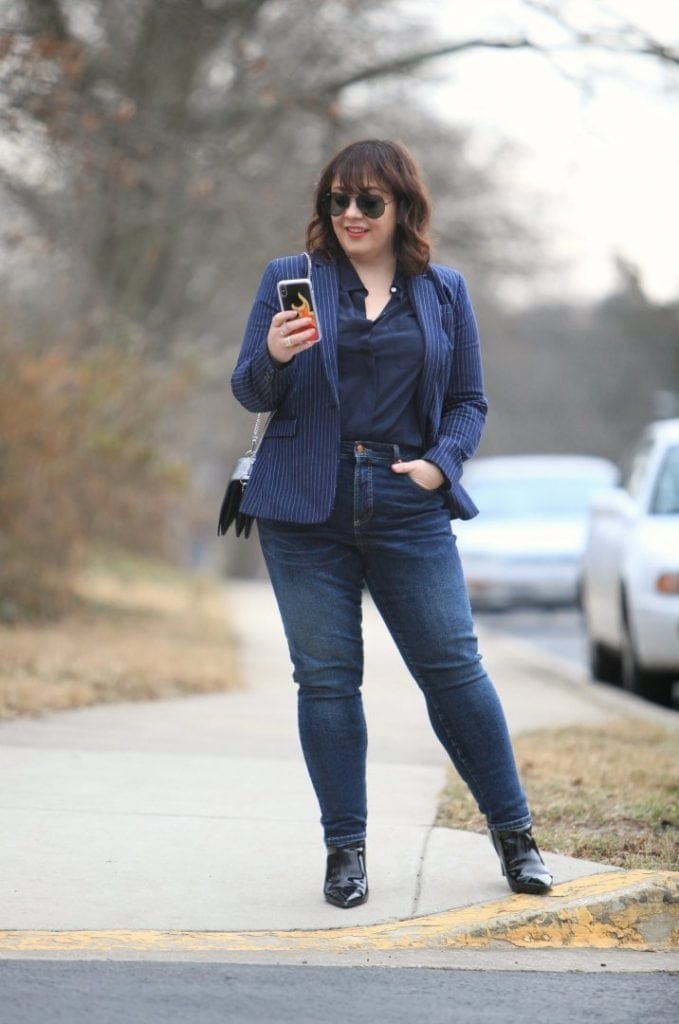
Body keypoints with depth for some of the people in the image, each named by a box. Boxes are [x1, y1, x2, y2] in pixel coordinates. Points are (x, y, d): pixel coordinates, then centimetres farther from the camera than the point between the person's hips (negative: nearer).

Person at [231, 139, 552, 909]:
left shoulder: (443, 291, 9)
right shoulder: (289, 279, 6)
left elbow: (469, 400, 12)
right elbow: (249, 392, 4)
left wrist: (441, 462, -6)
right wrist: (273, 357, -18)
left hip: (408, 508, 0)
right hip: (308, 509, 0)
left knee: (454, 667, -1)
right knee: (326, 677, 2)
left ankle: (513, 832, 12)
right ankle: (345, 849, 12)